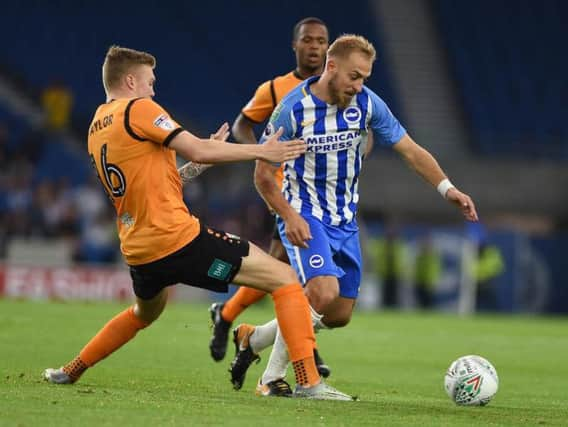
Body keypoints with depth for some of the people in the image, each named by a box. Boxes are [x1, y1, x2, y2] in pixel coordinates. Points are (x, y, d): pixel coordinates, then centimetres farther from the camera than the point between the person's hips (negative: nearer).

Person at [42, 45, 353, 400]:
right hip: (179, 238, -9)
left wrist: (208, 149, 26)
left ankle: (70, 371, 40)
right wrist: (262, 151, -6)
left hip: (138, 248, 9)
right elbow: (197, 151, -14)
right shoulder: (138, 109, -7)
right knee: (285, 279, -6)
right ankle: (309, 381, -17)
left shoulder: (97, 127, 19)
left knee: (143, 315, 40)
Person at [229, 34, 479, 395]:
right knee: (324, 293, -28)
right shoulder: (293, 108, -17)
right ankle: (273, 377, -12)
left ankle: (251, 337, 27)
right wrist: (289, 216, -23)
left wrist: (447, 188, -15)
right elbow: (264, 174, -10)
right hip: (304, 215, -6)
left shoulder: (367, 103, -6)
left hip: (345, 219, 6)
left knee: (340, 315, 7)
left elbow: (411, 151, -2)